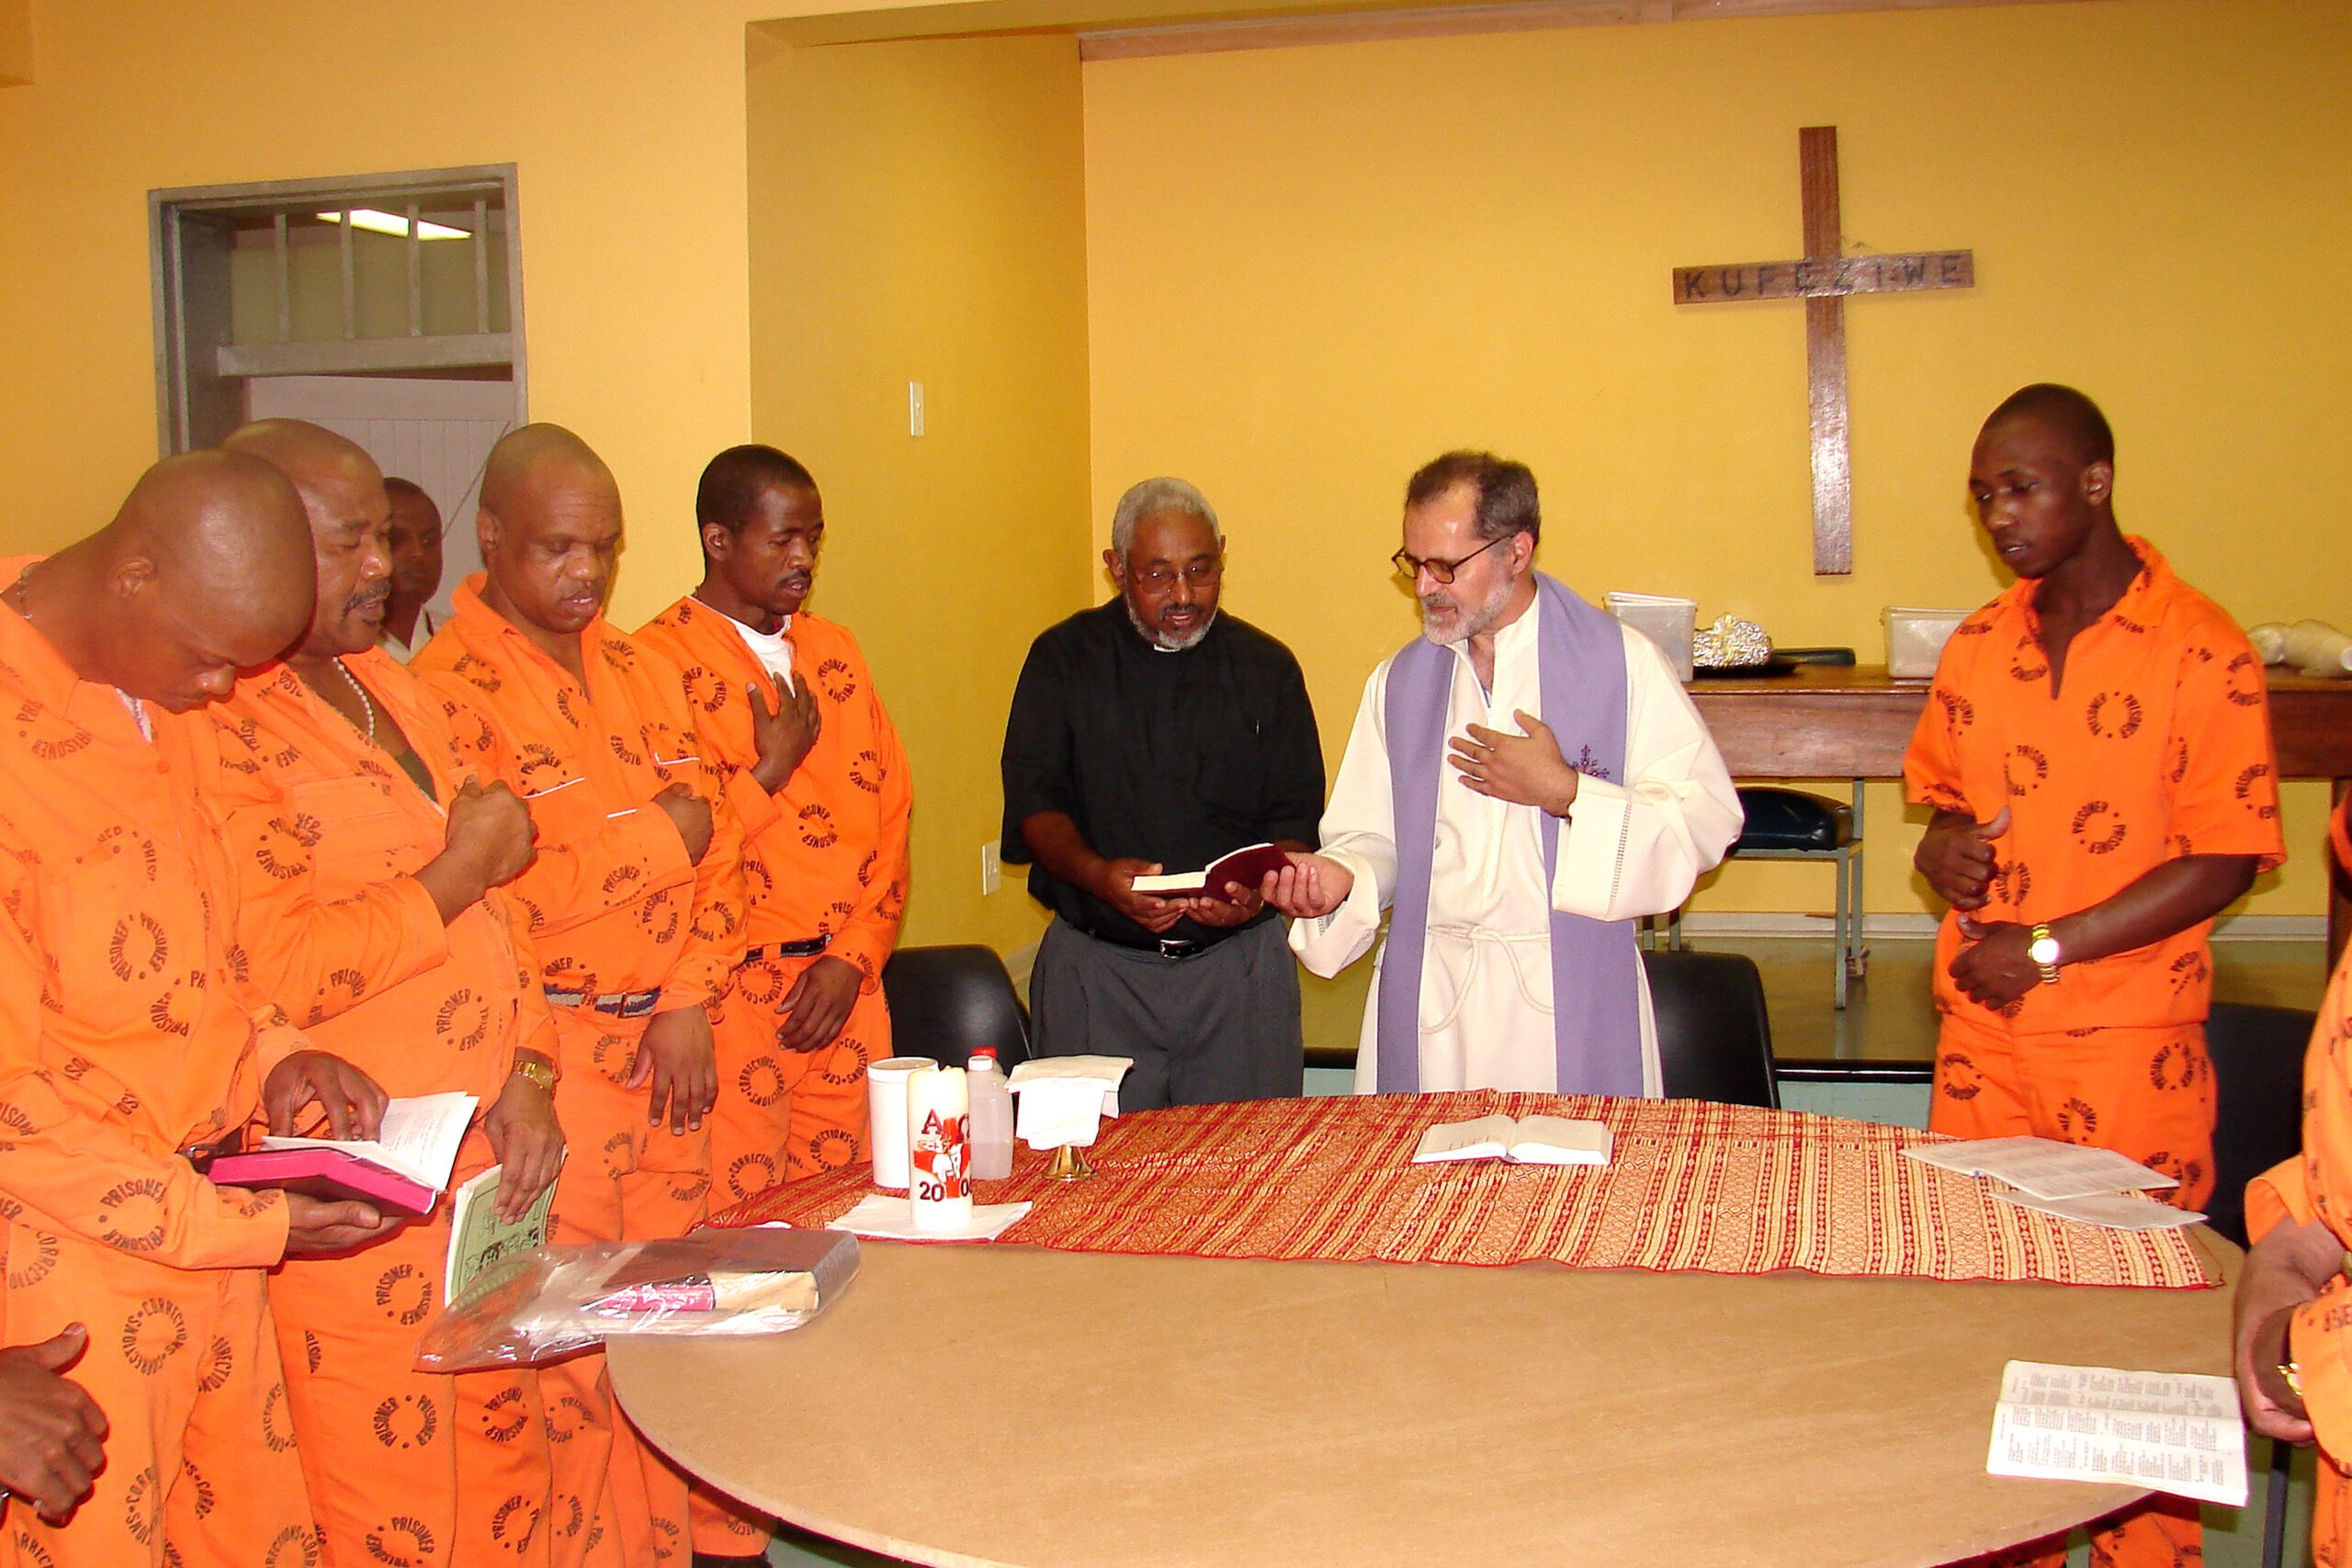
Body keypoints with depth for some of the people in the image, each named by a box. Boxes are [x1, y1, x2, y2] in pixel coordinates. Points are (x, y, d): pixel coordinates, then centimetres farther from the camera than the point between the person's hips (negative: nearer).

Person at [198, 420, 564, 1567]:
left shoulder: (391, 689, 13)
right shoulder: (214, 723, -15)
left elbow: (491, 903, 18)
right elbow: (267, 976, -24)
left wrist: (525, 1072, 5)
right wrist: (458, 867, -14)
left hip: (493, 1166, 8)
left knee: (504, 1471, 15)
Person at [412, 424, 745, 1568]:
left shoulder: (637, 671, 13)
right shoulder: (448, 686, -10)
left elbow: (709, 839, 12)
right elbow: (495, 890, -19)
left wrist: (689, 1001, 0)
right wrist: (660, 836, -8)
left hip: (667, 1040, 6)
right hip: (545, 1053, -6)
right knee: (565, 1351, 0)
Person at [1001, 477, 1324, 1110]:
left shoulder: (1266, 667, 8)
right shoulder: (1064, 659, 5)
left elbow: (1296, 816, 6)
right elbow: (1032, 803, -1)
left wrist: (1259, 888, -15)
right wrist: (1098, 875, -20)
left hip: (1237, 968, 1)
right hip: (1095, 969, -1)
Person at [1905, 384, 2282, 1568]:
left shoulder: (2201, 651, -10)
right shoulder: (1977, 648, 8)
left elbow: (2225, 861, -12)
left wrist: (2047, 948, -15)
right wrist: (1941, 844, -2)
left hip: (2130, 1039, -5)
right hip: (1980, 1032, 5)